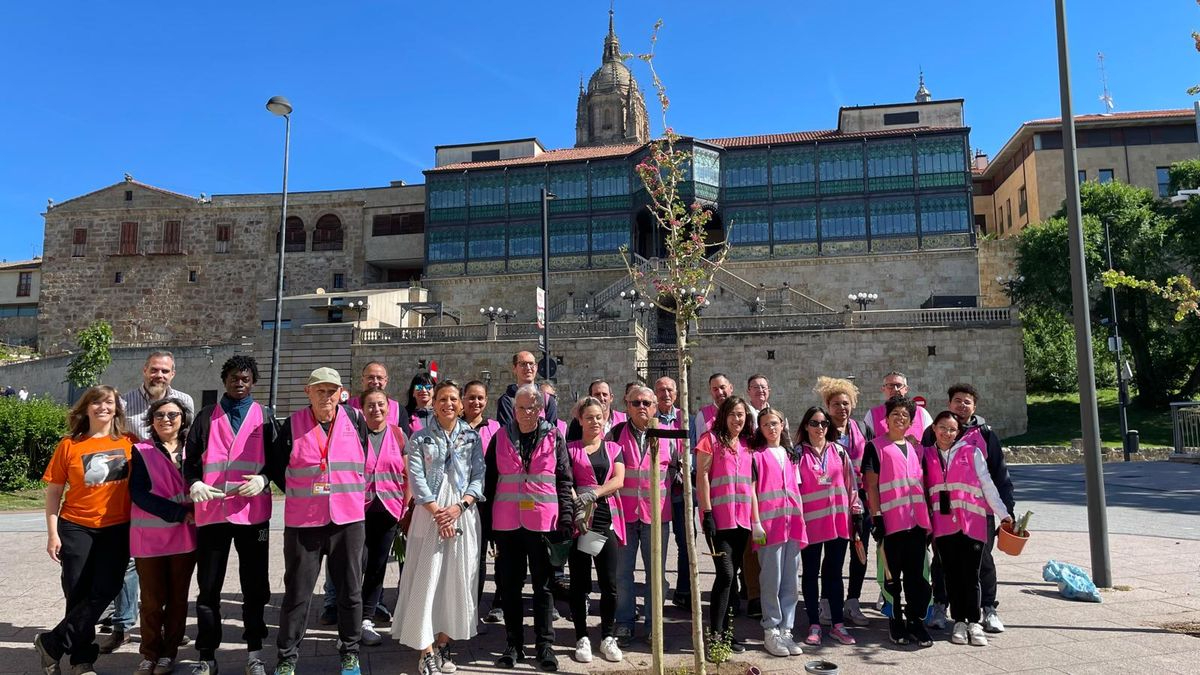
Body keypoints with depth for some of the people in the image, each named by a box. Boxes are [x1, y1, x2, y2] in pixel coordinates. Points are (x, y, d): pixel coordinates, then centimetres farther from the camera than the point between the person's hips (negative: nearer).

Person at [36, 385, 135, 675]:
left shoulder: (129, 444, 0)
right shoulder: (69, 445, -3)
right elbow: (53, 492, 1)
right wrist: (53, 533, -3)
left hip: (117, 529, 1)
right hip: (76, 528, -1)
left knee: (103, 593, -3)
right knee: (78, 595, 5)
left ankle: (51, 643, 15)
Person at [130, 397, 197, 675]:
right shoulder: (141, 451, 1)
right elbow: (139, 493, -10)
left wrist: (196, 514, -9)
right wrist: (180, 513, -18)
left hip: (185, 535, 2)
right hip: (149, 535, -2)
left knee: (178, 597, 8)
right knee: (152, 599, 5)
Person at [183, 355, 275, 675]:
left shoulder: (264, 417, 8)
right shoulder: (207, 417, 10)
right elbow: (190, 459, 7)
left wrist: (263, 478, -15)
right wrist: (194, 484, -12)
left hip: (253, 512, -1)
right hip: (211, 512, 1)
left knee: (254, 585, 8)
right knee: (208, 588, 7)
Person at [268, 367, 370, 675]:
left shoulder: (355, 419, 1)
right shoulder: (294, 424, -1)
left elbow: (369, 459, 13)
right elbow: (275, 464, 10)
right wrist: (297, 494, 7)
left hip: (349, 519, 1)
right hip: (302, 522, 0)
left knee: (350, 590, 9)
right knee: (296, 592, 6)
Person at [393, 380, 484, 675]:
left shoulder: (472, 437, 8)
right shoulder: (420, 438, 4)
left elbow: (479, 476, 2)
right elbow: (416, 478, -4)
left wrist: (459, 506, -13)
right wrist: (436, 511, -15)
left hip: (463, 514, 2)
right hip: (429, 514, -1)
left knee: (458, 579, 4)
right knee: (426, 579, -3)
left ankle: (443, 644, 17)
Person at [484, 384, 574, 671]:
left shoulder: (554, 438, 2)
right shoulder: (500, 437, 6)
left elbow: (564, 481, 2)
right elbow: (489, 480, 8)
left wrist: (566, 517, -5)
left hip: (542, 521, -2)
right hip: (506, 523, 2)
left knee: (543, 583, 6)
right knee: (510, 584, 10)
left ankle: (545, 645, 16)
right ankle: (514, 644, 22)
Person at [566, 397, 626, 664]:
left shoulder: (614, 449, 13)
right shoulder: (570, 449, 7)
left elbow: (619, 480, -2)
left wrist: (595, 493, -17)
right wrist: (577, 504, -19)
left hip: (607, 518, 2)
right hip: (578, 519, -1)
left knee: (609, 582, 2)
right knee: (579, 582, 5)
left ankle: (608, 637, 17)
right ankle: (582, 638, 16)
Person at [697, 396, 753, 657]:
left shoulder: (746, 444, 14)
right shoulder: (711, 439, -2)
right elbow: (702, 477, -6)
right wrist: (707, 513, -11)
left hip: (742, 518, 6)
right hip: (719, 518, -5)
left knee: (730, 576, 11)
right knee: (726, 574, -11)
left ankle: (725, 630, 20)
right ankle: (715, 635, -4)